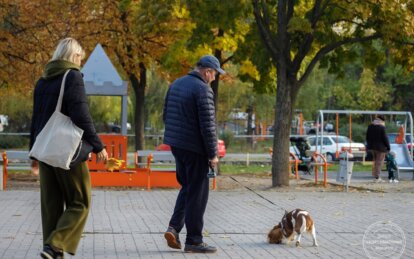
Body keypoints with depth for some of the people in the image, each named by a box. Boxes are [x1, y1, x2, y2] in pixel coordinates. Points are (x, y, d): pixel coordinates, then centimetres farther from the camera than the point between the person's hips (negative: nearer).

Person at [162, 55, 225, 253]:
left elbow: (166, 116, 17)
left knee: (187, 187, 21)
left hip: (176, 144, 8)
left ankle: (174, 227, 8)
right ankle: (193, 240, 6)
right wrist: (213, 154, -12)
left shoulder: (176, 84, 10)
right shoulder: (203, 90, -16)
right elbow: (208, 125, -19)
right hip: (194, 148, -8)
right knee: (197, 192, 1)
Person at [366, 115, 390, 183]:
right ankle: (377, 178, 0)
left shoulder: (370, 126, 4)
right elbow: (384, 138, -15)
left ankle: (375, 175, 25)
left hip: (372, 146, 7)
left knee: (375, 161, 21)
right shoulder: (382, 127, -17)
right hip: (380, 147, -7)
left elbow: (367, 137, 12)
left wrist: (369, 145, 22)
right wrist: (388, 147, -5)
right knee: (379, 162, 0)